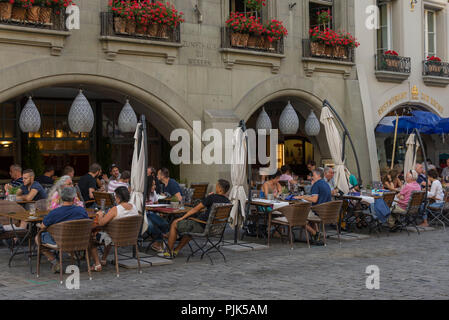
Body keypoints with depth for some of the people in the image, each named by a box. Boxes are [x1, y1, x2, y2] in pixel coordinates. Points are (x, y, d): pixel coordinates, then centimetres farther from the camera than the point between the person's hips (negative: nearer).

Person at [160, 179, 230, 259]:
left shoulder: (212, 197, -17)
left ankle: (169, 252, 18)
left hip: (202, 227, -8)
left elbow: (196, 209, -8)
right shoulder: (227, 202, 1)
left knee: (174, 224, 11)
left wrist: (182, 218, 3)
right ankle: (176, 250, 38)